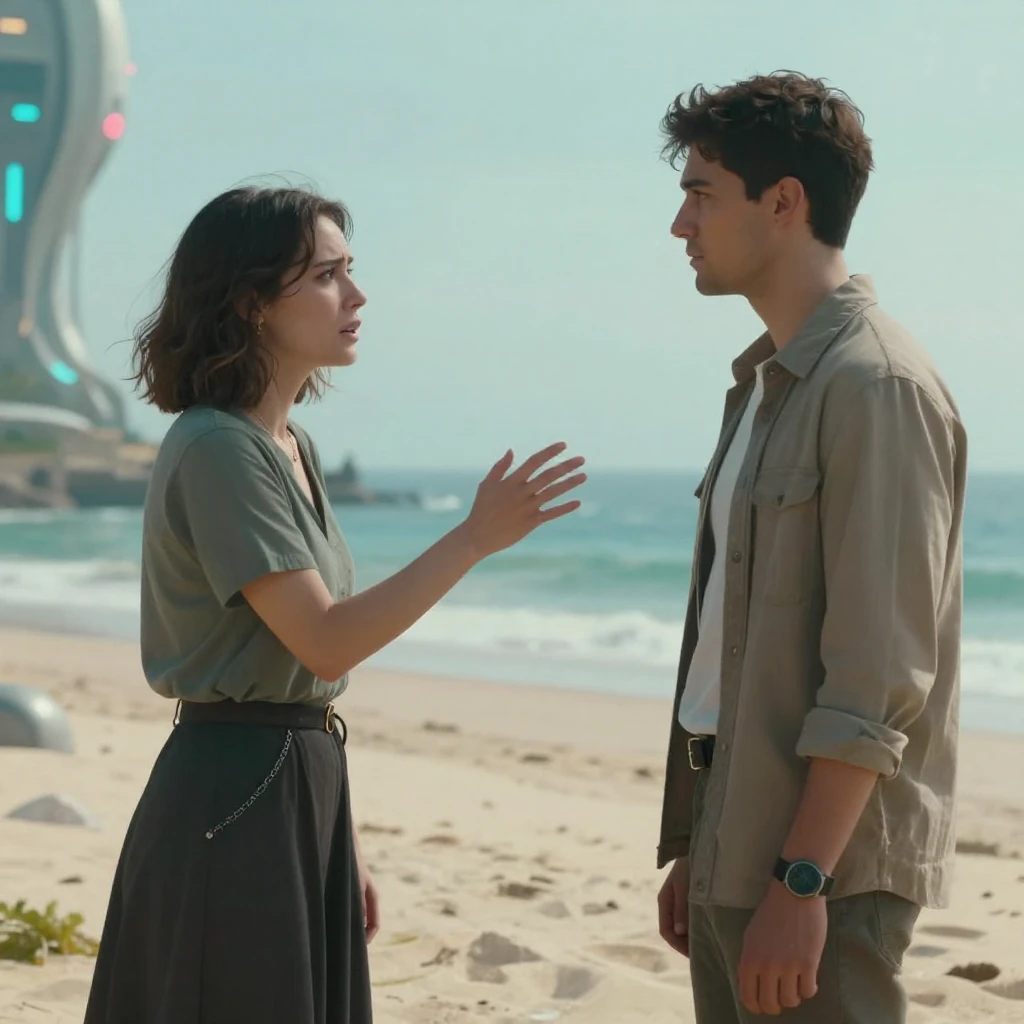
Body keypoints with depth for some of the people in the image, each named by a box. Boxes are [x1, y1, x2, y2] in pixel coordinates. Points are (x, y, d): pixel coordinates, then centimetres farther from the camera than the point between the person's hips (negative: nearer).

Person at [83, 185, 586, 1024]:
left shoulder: (293, 448, 13)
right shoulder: (217, 449, -16)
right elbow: (324, 642, -20)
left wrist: (343, 845, 16)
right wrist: (476, 538, -22)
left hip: (304, 787, 9)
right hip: (234, 795, -9)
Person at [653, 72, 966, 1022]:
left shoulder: (876, 386, -13)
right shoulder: (767, 381, 15)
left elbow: (878, 678, -18)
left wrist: (799, 882, -21)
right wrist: (694, 847, 17)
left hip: (823, 866, -9)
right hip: (740, 847, 9)